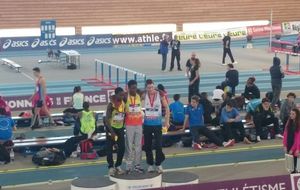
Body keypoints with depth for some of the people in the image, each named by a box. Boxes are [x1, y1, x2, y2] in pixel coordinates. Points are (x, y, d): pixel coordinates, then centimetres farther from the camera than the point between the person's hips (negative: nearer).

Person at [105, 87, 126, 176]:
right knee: (109, 149, 0)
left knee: (122, 148, 3)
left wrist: (123, 126, 4)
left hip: (120, 128, 5)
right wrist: (112, 132, -25)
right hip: (111, 128, -5)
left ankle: (118, 166, 17)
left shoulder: (124, 103, -4)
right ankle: (111, 167, 10)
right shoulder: (111, 105, -19)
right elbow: (107, 119, -20)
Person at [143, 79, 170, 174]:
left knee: (158, 145, -4)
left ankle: (158, 164, 8)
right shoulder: (144, 95, -4)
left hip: (157, 123, -1)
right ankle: (150, 164, 19)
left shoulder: (160, 95, -6)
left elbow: (167, 108, 1)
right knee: (147, 146, 7)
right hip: (147, 124, 1)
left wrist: (167, 121, -2)